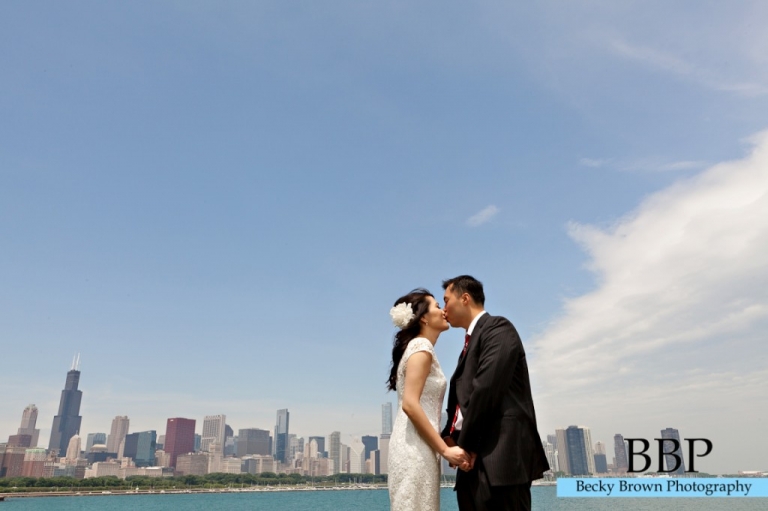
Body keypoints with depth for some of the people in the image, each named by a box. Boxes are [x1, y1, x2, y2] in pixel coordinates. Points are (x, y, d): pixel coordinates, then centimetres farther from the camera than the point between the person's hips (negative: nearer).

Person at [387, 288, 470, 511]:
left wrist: (444, 447, 16)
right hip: (415, 447, -9)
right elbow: (410, 404, -20)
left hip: (419, 446, 9)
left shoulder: (419, 348, 18)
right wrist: (445, 449, -18)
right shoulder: (421, 348, -10)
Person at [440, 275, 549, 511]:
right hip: (475, 459, 9)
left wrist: (466, 443, -13)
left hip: (499, 455, -9)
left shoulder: (498, 328, -4)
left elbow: (487, 387, -16)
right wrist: (451, 436, 3)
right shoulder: (471, 340, 24)